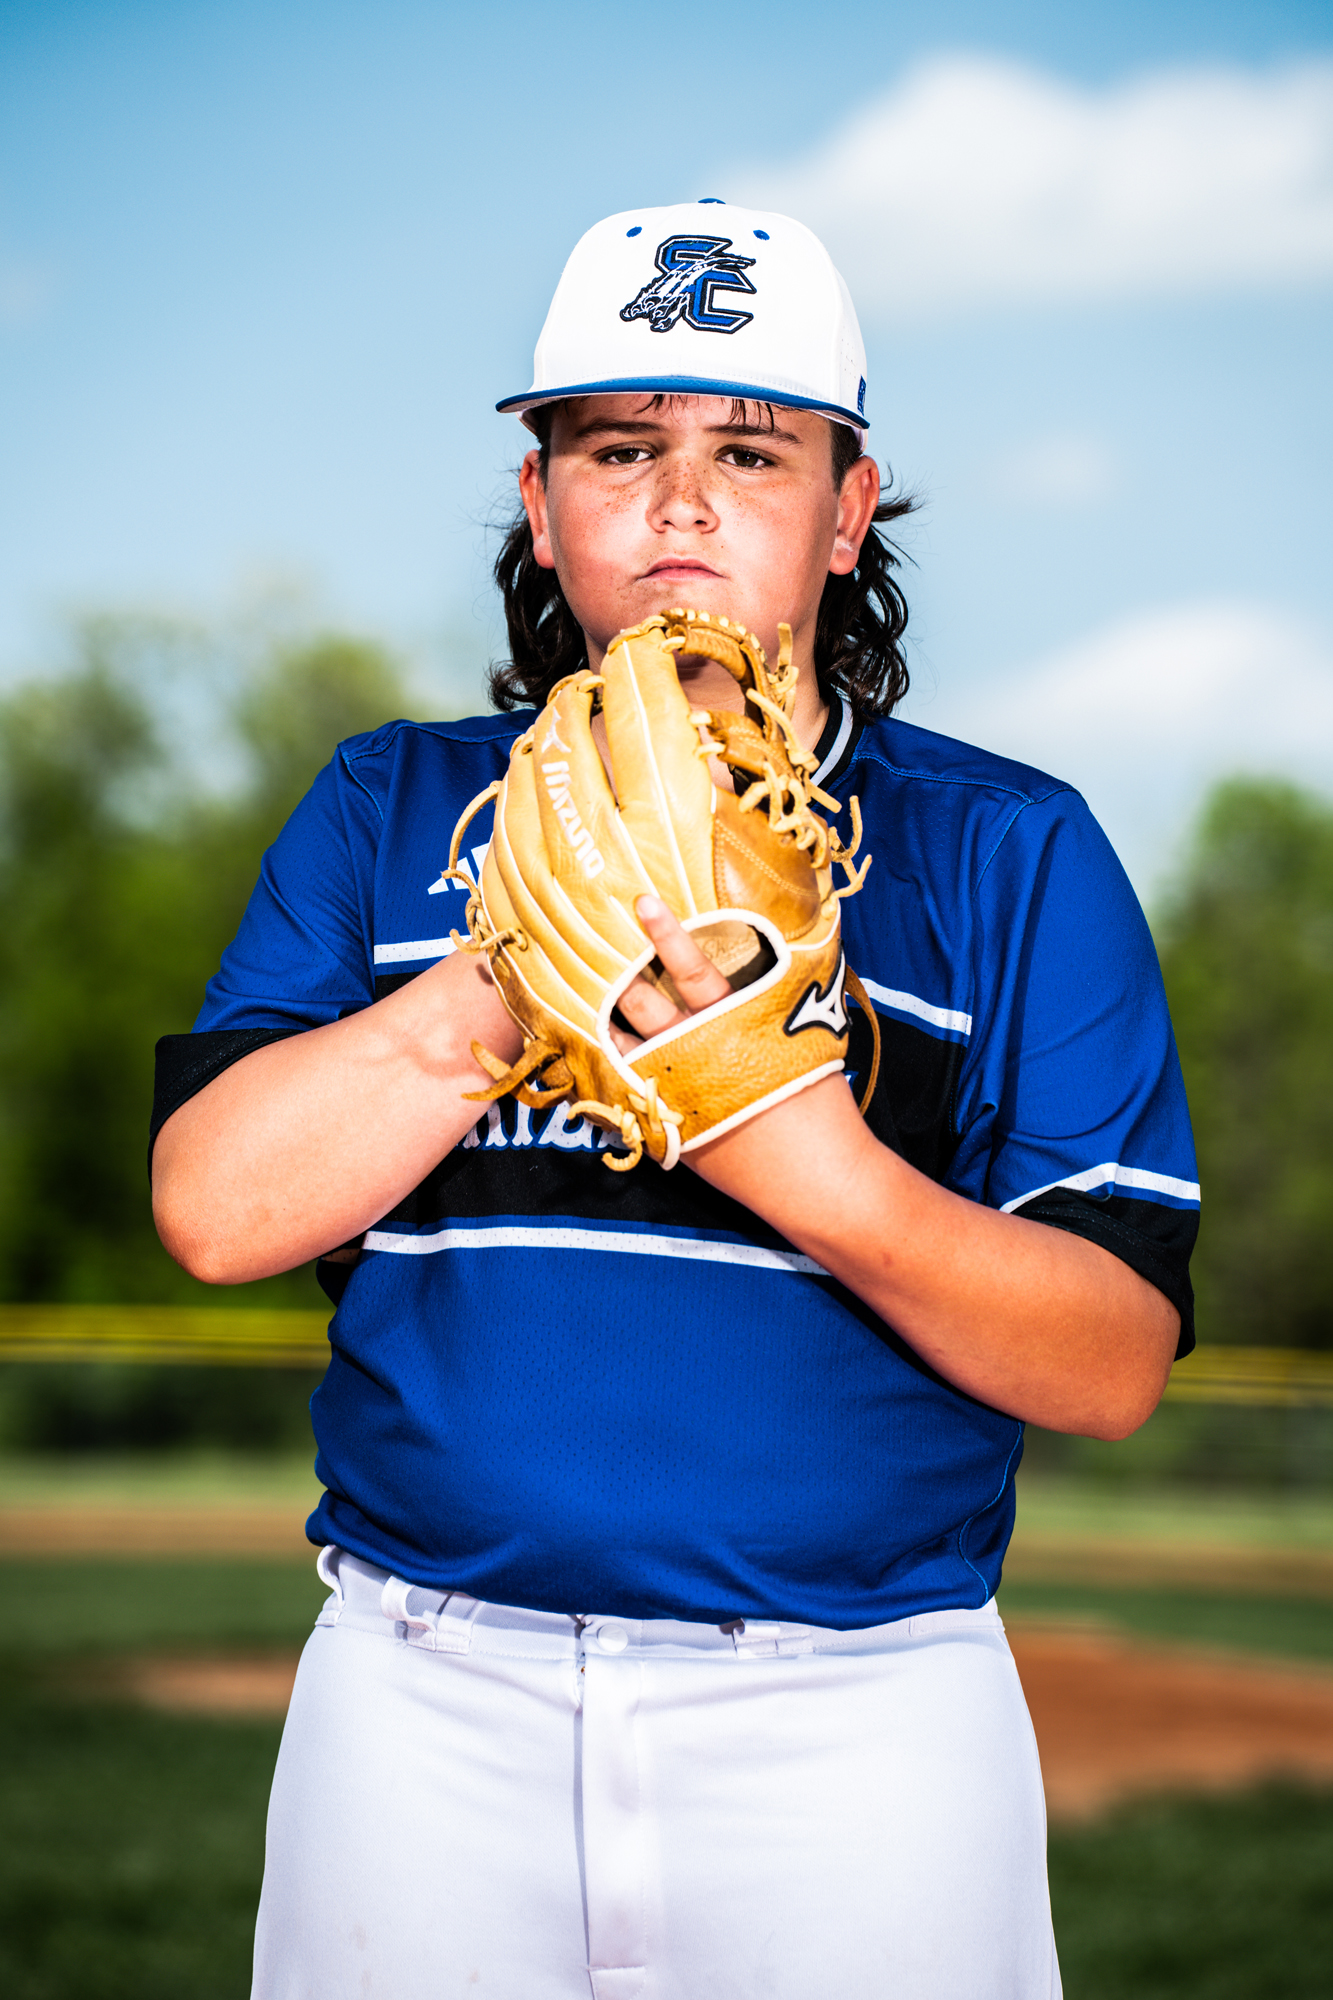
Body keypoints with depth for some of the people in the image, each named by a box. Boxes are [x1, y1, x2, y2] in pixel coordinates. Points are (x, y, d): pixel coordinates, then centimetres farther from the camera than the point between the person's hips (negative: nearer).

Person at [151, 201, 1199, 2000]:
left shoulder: (1010, 850, 3)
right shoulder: (389, 810, 8)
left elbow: (1113, 1367, -4)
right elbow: (214, 1210, -7)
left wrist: (820, 1172, -22)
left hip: (856, 1729, -1)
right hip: (428, 1702, 1)